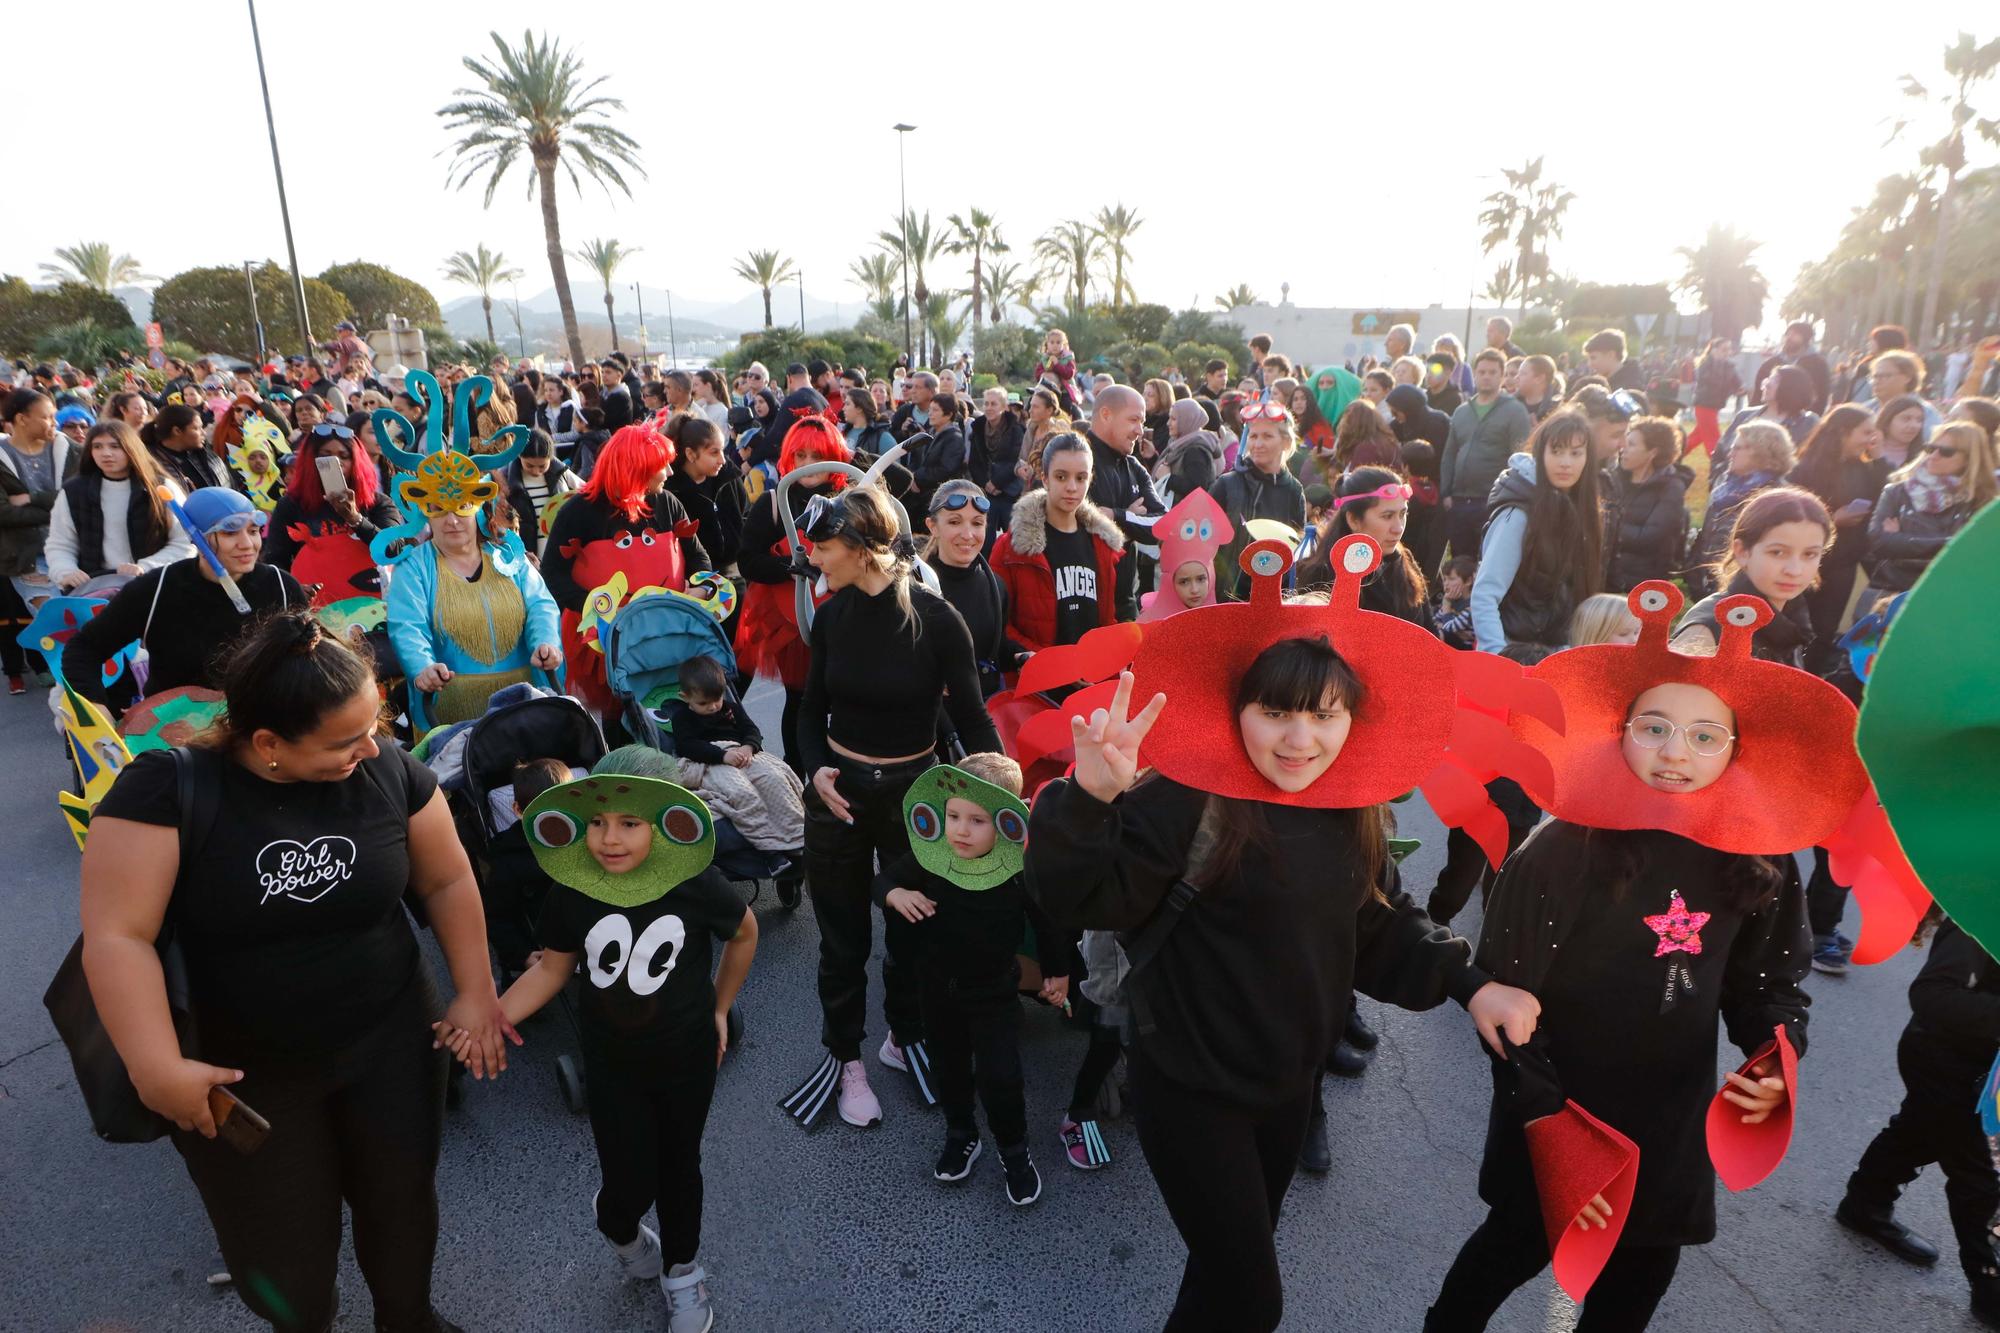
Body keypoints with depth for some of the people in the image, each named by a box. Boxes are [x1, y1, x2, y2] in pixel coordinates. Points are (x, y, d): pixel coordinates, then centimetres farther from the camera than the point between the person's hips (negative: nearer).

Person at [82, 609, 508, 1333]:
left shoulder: (389, 770, -12)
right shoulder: (167, 788, -19)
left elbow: (448, 880, -1)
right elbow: (116, 937, -21)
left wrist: (474, 992, 0)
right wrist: (157, 1066, -28)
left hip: (390, 1045, 2)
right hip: (242, 1075, -2)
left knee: (402, 1203, 18)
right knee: (281, 1249, 15)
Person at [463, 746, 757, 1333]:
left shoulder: (697, 884, -22)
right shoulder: (571, 893, -18)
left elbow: (744, 934, -3)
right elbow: (552, 968, -5)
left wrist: (719, 1008, 5)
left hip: (687, 1057, 0)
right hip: (611, 1063, 1)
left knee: (679, 1167, 18)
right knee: (630, 1184, 2)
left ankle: (681, 1270, 47)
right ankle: (618, 1230, 42)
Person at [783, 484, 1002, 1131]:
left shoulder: (935, 617, -17)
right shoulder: (832, 616, -6)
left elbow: (971, 716, -11)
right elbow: (813, 707, 6)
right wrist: (816, 769, -11)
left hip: (913, 789, -2)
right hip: (839, 788, 2)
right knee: (842, 933, 13)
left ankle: (904, 1035, 41)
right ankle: (844, 1055, 34)